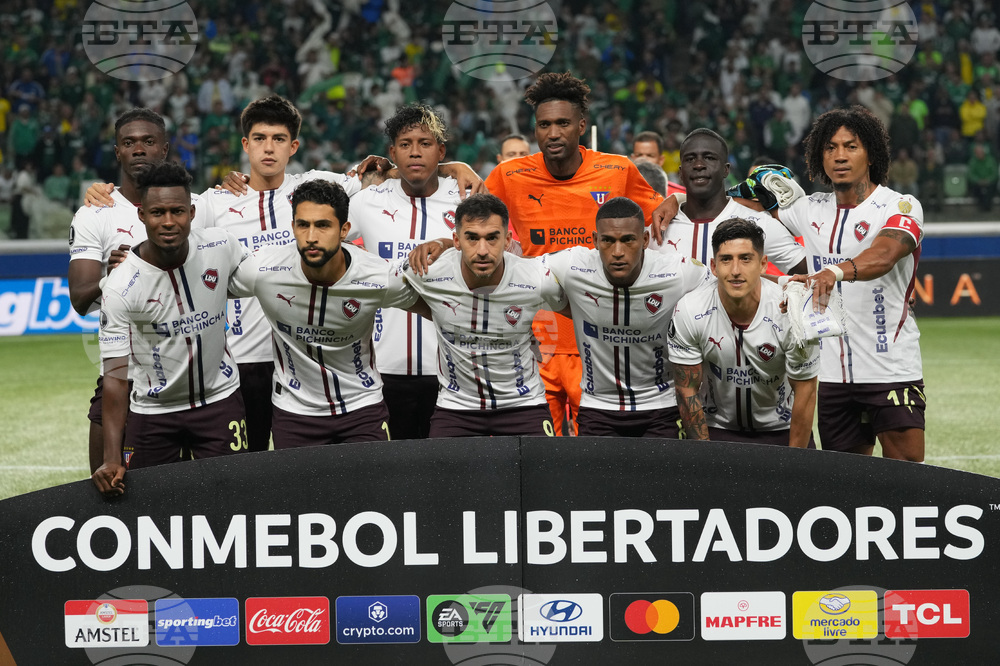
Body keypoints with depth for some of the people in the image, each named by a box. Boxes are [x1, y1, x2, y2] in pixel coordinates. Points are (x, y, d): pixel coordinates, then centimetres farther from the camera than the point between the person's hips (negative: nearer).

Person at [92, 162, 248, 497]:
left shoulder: (221, 247, -13)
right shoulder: (121, 287, -21)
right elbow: (115, 374, -22)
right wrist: (112, 458, -29)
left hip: (219, 400, 2)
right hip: (152, 411, -2)